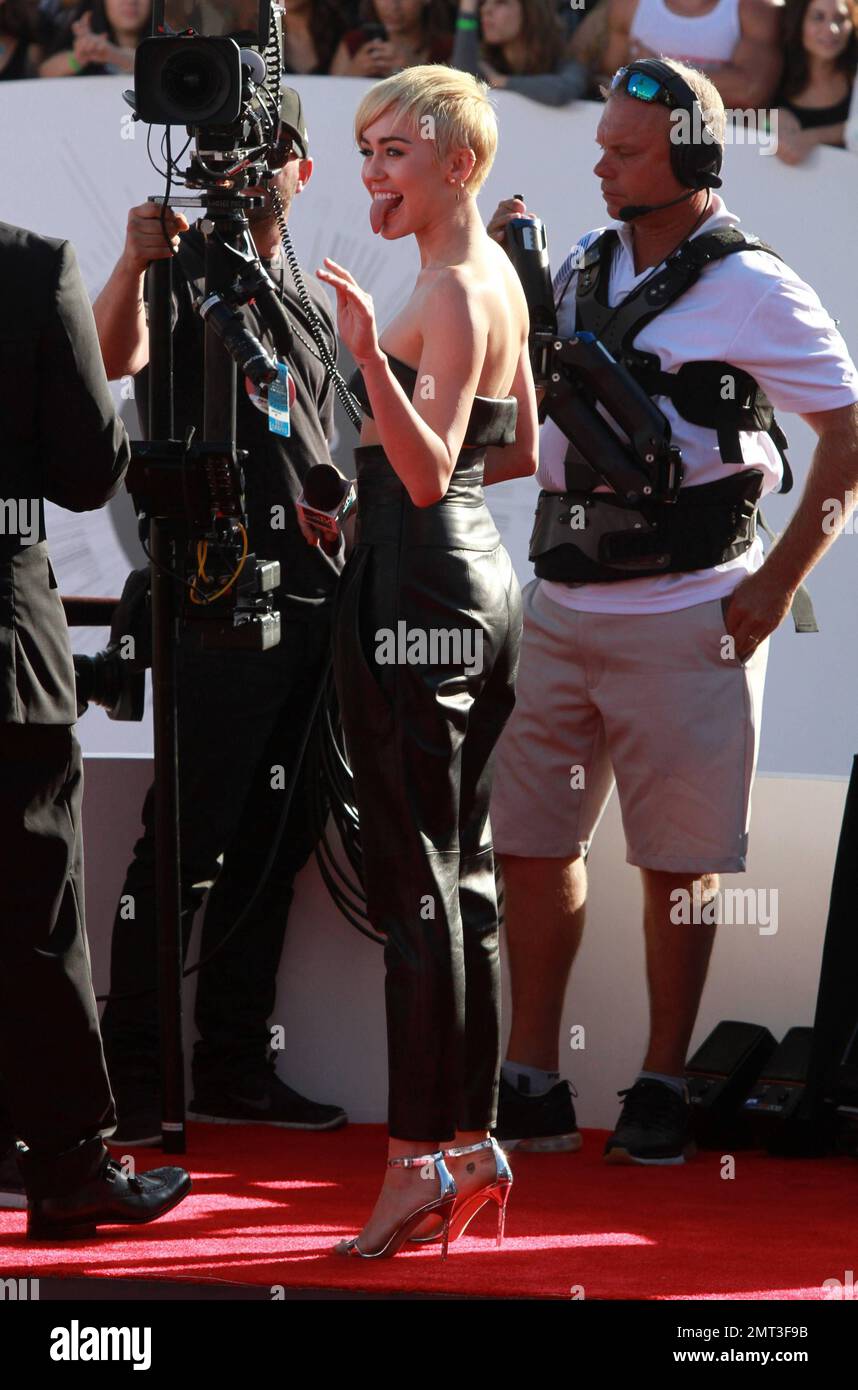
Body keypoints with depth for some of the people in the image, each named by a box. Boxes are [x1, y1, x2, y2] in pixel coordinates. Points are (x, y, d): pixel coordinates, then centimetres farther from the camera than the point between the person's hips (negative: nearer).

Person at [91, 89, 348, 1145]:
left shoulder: (311, 301, 19)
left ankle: (234, 1068, 15)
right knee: (186, 842, -8)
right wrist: (135, 262, -39)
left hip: (310, 602, 7)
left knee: (272, 844, 9)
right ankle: (129, 1073, -4)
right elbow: (116, 358, -24)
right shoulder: (186, 268, -3)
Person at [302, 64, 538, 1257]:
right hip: (479, 573, 10)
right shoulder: (499, 275, 14)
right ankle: (472, 1139, 16)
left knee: (415, 878, -7)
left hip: (418, 588, -10)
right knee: (460, 869, 12)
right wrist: (382, 467, 24)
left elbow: (429, 471, -23)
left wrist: (370, 355, -35)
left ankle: (423, 1158, -7)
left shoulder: (452, 288, -15)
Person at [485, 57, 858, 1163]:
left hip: (687, 614, -6)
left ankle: (662, 1087, 11)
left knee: (677, 863, 1)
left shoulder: (751, 290, -7)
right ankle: (530, 1085, 13)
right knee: (532, 843, 5)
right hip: (562, 604, 6)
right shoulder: (580, 268, 11)